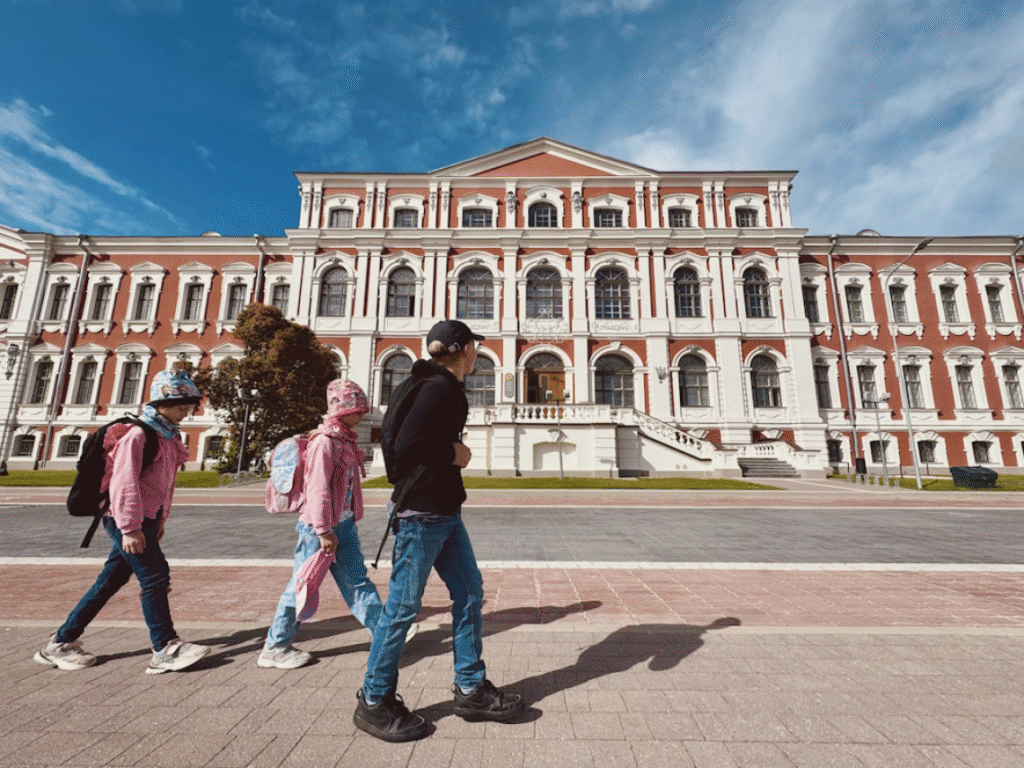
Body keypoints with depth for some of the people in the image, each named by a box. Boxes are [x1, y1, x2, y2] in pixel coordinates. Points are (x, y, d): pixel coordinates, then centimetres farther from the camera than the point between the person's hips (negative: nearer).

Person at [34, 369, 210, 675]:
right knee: (155, 577, -6)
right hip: (128, 520, -9)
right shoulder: (138, 433, -16)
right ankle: (166, 649, 2)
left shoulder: (169, 436, 12)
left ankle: (61, 642, 30)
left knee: (110, 581, 15)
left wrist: (160, 520, 18)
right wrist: (130, 528, -20)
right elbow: (124, 482, -20)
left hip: (146, 519, 9)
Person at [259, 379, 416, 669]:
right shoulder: (324, 442, -19)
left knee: (356, 579, 14)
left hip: (344, 523, 9)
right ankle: (274, 647, 26)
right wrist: (324, 532, -20)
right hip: (320, 527, -9)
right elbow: (318, 489, -22)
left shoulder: (345, 439, 9)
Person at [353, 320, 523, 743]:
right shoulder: (440, 387, -17)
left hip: (445, 509, 10)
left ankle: (470, 688, 28)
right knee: (404, 603, 4)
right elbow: (408, 443, -25)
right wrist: (454, 453, -14)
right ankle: (374, 701, 25)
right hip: (422, 508, -10)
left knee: (470, 591, 14)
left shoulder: (443, 386, 13)